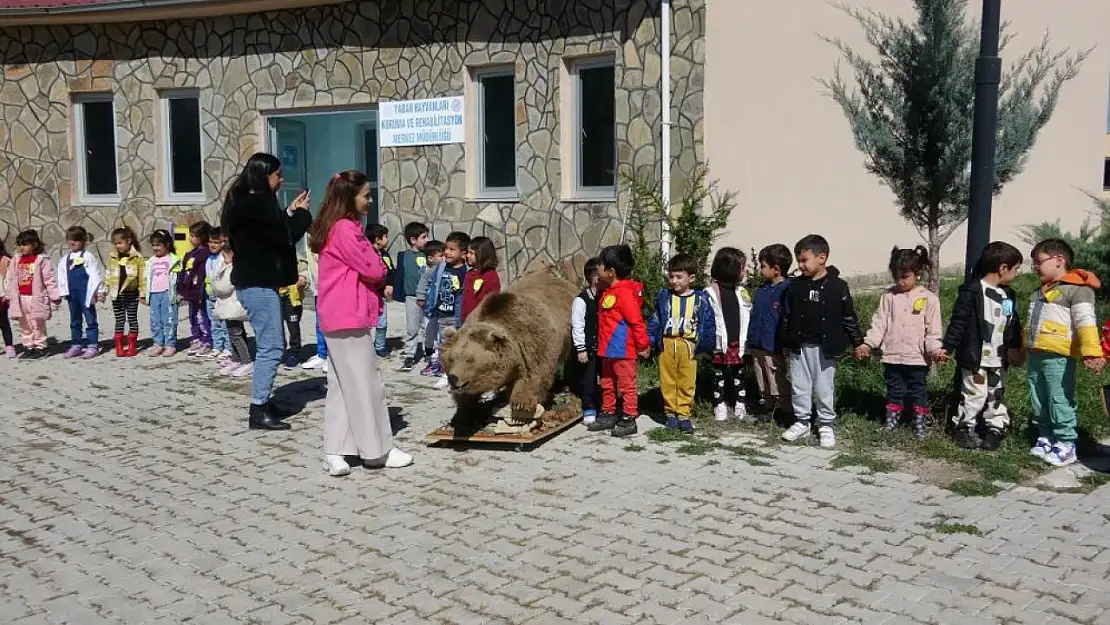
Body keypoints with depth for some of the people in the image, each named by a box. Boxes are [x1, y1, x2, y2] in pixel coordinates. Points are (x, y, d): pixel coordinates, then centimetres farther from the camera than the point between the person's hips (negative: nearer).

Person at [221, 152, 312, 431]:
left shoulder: (250, 202, 16)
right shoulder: (253, 204, -17)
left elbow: (276, 232, 18)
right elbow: (283, 238, -16)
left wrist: (291, 212, 10)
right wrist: (301, 213, -2)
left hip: (258, 282, 11)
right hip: (258, 285, -11)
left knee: (273, 344, 15)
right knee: (271, 347, -9)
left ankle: (263, 402, 22)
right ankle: (258, 410, -5)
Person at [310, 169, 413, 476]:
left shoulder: (337, 228, 16)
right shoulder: (346, 229, -15)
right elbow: (372, 269, -15)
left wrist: (377, 279, 1)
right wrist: (381, 271, 5)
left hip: (338, 318, 10)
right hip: (350, 317, -10)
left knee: (342, 386, 11)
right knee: (365, 385, -1)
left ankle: (334, 452, 12)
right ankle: (378, 450, 8)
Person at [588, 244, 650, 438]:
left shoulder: (625, 292, -19)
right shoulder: (609, 291, 12)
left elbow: (636, 321, -18)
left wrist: (643, 345, -14)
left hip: (623, 350, -10)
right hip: (608, 349, 10)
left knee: (626, 385, 0)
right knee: (608, 384, 18)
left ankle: (629, 420, 7)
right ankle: (608, 415, 29)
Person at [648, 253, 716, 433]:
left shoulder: (700, 299, 0)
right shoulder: (663, 297, 3)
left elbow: (708, 323, 2)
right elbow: (655, 320, 5)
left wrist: (706, 345, -3)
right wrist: (650, 340, -3)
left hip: (688, 346, -1)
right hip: (667, 344, 1)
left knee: (687, 382, 4)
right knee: (668, 381, 7)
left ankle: (684, 414, 13)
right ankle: (671, 412, 18)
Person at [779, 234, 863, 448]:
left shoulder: (838, 286, -7)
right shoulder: (794, 286, 1)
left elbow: (849, 318, -1)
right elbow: (786, 317, 7)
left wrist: (858, 342, 1)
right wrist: (785, 344, 7)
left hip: (824, 348, -3)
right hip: (799, 347, 3)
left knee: (825, 388, 6)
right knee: (799, 387, 10)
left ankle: (826, 426, 18)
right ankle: (802, 422, 23)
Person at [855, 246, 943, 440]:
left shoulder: (929, 298, -6)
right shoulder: (889, 296, 1)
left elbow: (933, 330, -7)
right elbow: (879, 323, 0)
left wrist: (934, 349, -20)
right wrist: (868, 343, -10)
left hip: (917, 358, -2)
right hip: (892, 356, 2)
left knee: (918, 392, 10)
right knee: (894, 392, 14)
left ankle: (920, 425, 23)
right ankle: (890, 424, 25)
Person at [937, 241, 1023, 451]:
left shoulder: (1009, 295, 10)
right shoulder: (972, 291, -14)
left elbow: (1013, 325, 16)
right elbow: (958, 322, -14)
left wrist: (1014, 348, 6)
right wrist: (947, 347, -16)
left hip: (999, 360, 7)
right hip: (974, 357, -7)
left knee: (997, 398, 13)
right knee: (974, 396, 0)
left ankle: (995, 430, 24)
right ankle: (963, 429, 14)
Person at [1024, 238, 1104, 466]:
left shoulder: (1077, 289, -9)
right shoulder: (1040, 292, 18)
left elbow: (1086, 322, -18)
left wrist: (1091, 353, -26)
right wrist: (1022, 350, 30)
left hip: (1058, 357, -9)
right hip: (1035, 356, 9)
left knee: (1060, 403, -5)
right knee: (1039, 404, 14)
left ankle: (1066, 445, 3)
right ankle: (1045, 439, 24)